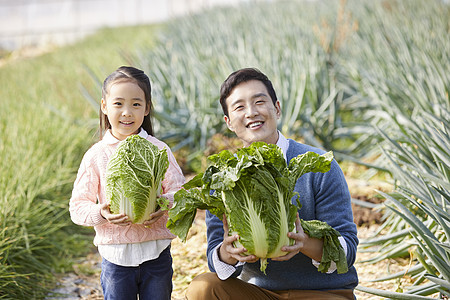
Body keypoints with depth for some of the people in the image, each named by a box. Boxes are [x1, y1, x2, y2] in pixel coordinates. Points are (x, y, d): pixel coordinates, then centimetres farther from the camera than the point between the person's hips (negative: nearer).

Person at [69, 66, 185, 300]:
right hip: (115, 255, 0)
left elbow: (179, 191, 0)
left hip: (156, 253, 1)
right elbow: (77, 206, -1)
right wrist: (100, 213, -21)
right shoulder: (96, 156, -2)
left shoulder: (158, 150, 0)